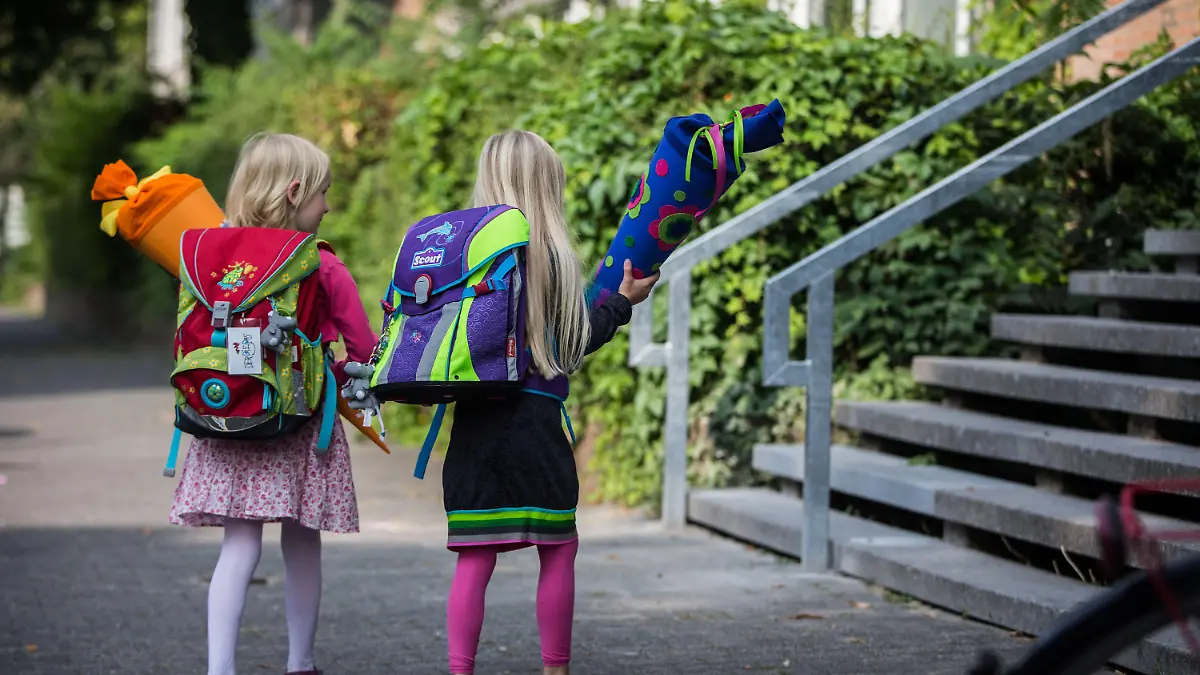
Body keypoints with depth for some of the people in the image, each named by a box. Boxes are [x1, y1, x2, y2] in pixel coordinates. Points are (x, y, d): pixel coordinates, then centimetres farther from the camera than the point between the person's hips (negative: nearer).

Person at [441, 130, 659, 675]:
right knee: (558, 551, 8)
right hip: (534, 422, -4)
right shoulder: (552, 253, -8)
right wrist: (624, 301, 9)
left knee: (475, 557, 4)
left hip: (475, 426, 4)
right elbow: (574, 344, -3)